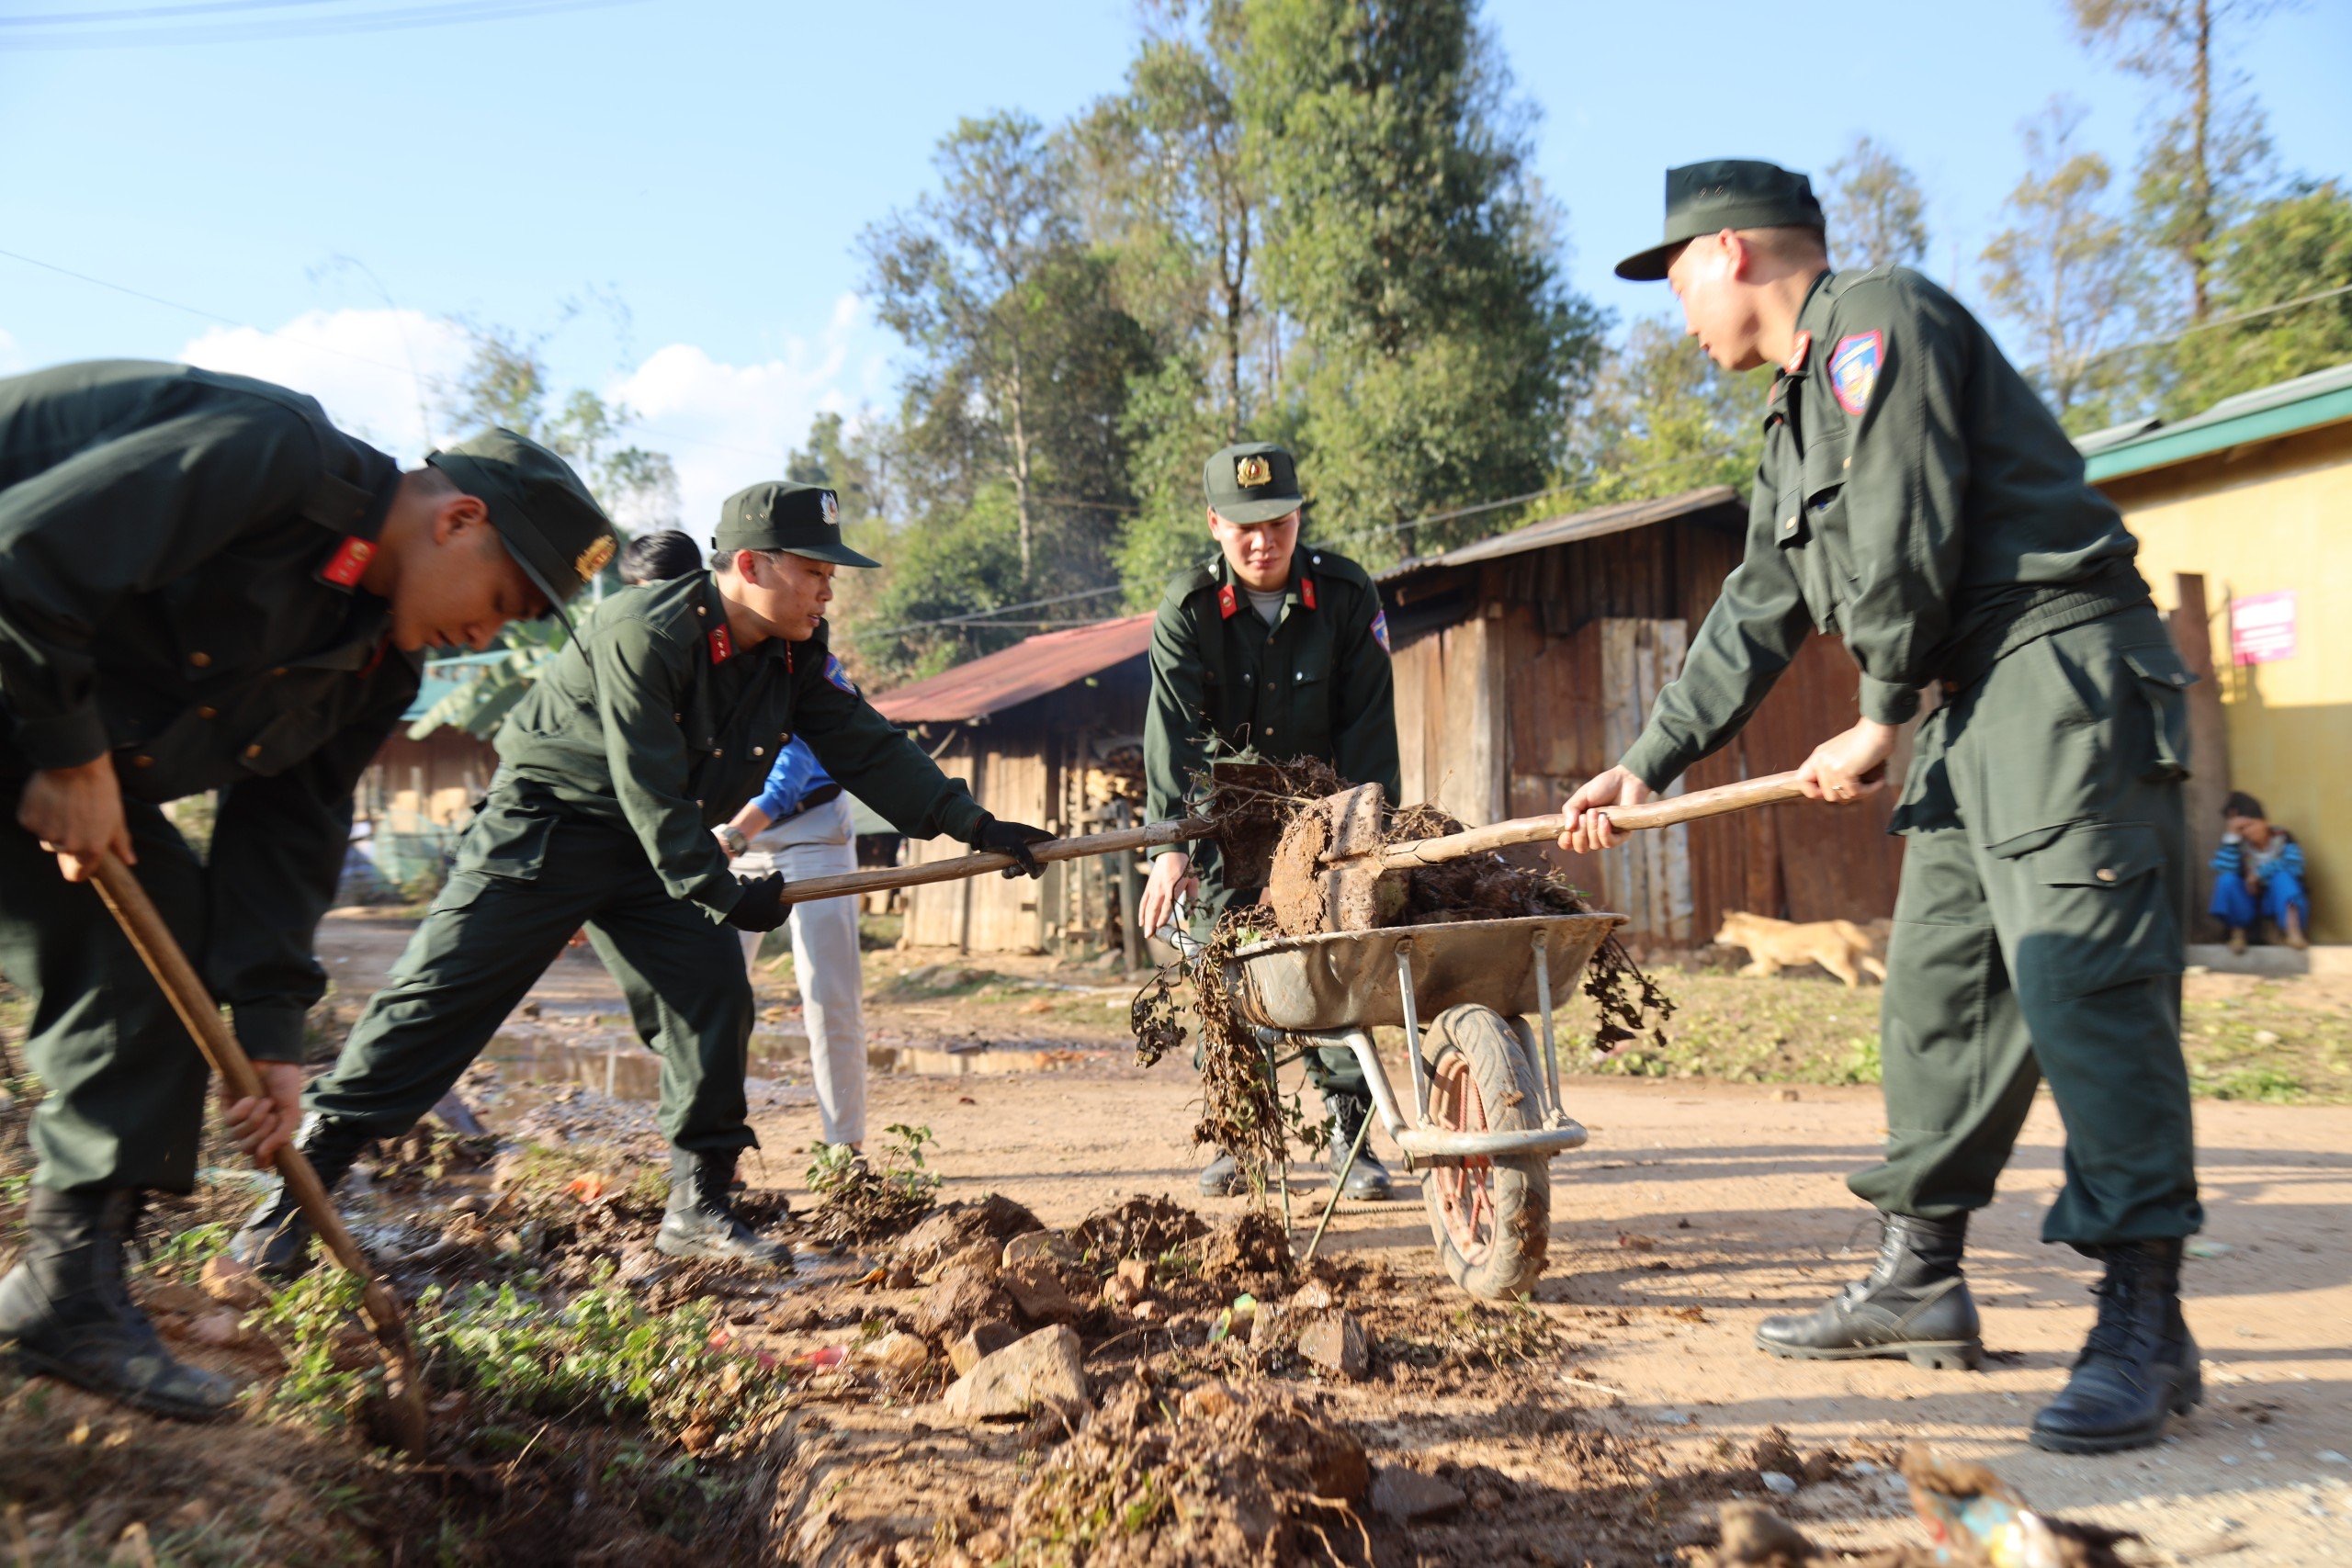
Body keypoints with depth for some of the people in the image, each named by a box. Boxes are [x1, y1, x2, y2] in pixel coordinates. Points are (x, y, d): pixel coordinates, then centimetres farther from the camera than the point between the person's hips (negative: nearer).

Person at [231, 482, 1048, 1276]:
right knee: (444, 993, -8)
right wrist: (721, 892, -23)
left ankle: (698, 1208, 6)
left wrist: (972, 824, -7)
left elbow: (869, 748, -1)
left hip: (658, 851, 7)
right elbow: (650, 789, -26)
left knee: (713, 993, -4)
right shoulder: (643, 632, -26)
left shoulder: (795, 656, -4)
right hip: (544, 825, -7)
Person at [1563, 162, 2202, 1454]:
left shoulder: (1880, 317, -7)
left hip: (2060, 667, -10)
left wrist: (1880, 720, -5)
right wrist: (1646, 764, 18)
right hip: (1974, 699, 10)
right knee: (1936, 985, 8)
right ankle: (1921, 1282, 16)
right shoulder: (1798, 413, 23)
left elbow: (1906, 545, -16)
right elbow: (1758, 614, 21)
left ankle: (2145, 1323, -7)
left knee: (2083, 981, -13)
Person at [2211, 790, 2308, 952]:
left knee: (2282, 877, -30)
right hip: (2250, 902, 1)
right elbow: (2223, 870, -21)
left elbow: (2294, 865, -24)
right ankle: (2237, 935, -19)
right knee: (2227, 880, -24)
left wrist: (2259, 873, -22)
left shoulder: (2283, 839, -6)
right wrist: (2231, 837, -23)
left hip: (2281, 902, -1)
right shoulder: (2239, 843, -2)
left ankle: (2293, 933, -45)